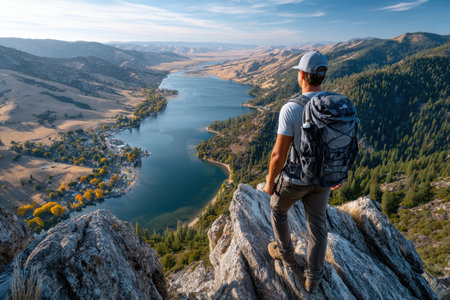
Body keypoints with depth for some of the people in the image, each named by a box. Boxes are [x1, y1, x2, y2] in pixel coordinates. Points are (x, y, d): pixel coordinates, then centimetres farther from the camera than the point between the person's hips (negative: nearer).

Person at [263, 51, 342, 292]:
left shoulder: (290, 109, -27)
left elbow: (279, 154, -24)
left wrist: (270, 182, -7)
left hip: (295, 178, -5)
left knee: (278, 208, 27)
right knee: (317, 224, 21)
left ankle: (285, 251, 48)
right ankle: (313, 277, 38)